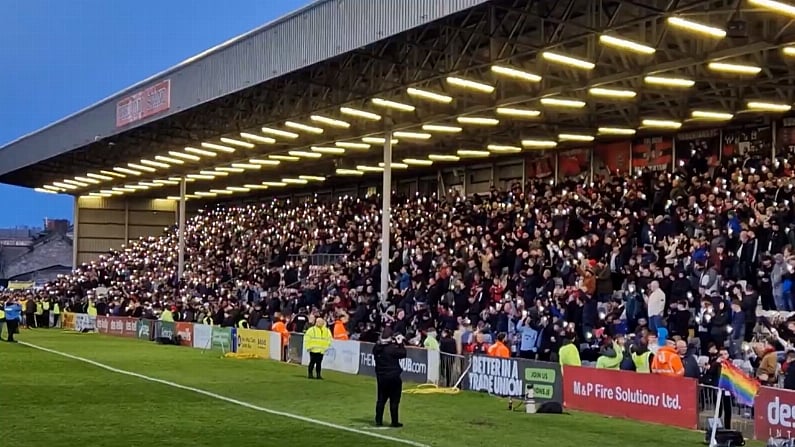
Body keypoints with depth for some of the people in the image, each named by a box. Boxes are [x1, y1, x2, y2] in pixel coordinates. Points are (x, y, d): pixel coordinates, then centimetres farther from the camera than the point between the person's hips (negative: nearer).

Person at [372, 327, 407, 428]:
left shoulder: (377, 347, -3)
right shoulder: (393, 348, -20)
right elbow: (403, 354, -9)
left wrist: (395, 342, 10)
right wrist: (400, 343, 1)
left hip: (381, 377, 6)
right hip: (393, 377, -5)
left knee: (381, 399, 15)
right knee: (394, 400, 3)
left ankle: (378, 420, 17)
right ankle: (395, 422, 6)